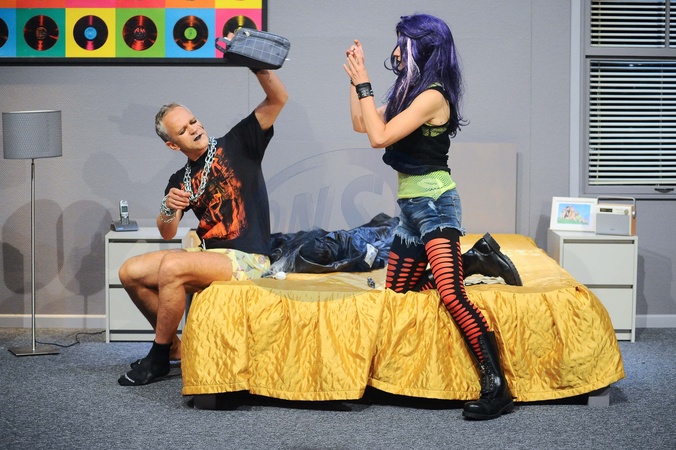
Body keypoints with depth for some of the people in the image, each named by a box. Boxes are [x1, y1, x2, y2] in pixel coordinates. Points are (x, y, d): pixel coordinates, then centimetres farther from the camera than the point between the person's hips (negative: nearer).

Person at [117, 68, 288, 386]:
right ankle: (174, 346, 12)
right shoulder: (180, 181, 12)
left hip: (246, 259, -7)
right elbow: (167, 234, 4)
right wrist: (169, 209, -18)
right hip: (207, 253, 7)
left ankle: (159, 358, -12)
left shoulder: (236, 144, -1)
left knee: (171, 267, -29)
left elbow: (278, 99, -10)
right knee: (131, 272, -2)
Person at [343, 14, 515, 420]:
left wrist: (364, 84, -12)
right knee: (399, 289, 15)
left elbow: (379, 137, -20)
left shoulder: (433, 96, -15)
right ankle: (476, 258, 21)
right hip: (412, 204, 10)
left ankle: (496, 386, -26)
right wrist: (356, 78, 14)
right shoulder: (409, 92, 13)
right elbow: (361, 124, 21)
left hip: (434, 202, -10)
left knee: (451, 293, -23)